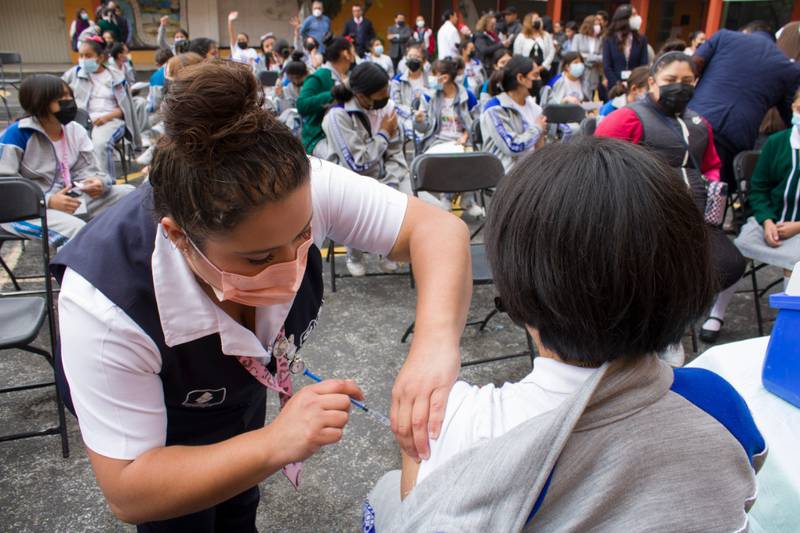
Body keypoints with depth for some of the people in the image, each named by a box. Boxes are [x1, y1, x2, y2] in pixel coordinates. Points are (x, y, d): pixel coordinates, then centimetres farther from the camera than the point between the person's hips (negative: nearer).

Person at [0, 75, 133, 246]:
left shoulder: (76, 131, 5)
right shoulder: (17, 134, -13)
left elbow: (85, 171, 5)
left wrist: (99, 182, -20)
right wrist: (48, 201, -21)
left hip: (70, 200, 7)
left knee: (127, 193, -3)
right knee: (77, 228, -34)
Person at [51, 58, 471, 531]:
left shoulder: (302, 191, -37)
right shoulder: (103, 303, -42)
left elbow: (436, 227, -34)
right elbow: (128, 492, -34)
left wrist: (436, 343, -53)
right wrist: (276, 444, -48)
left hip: (241, 385, 3)